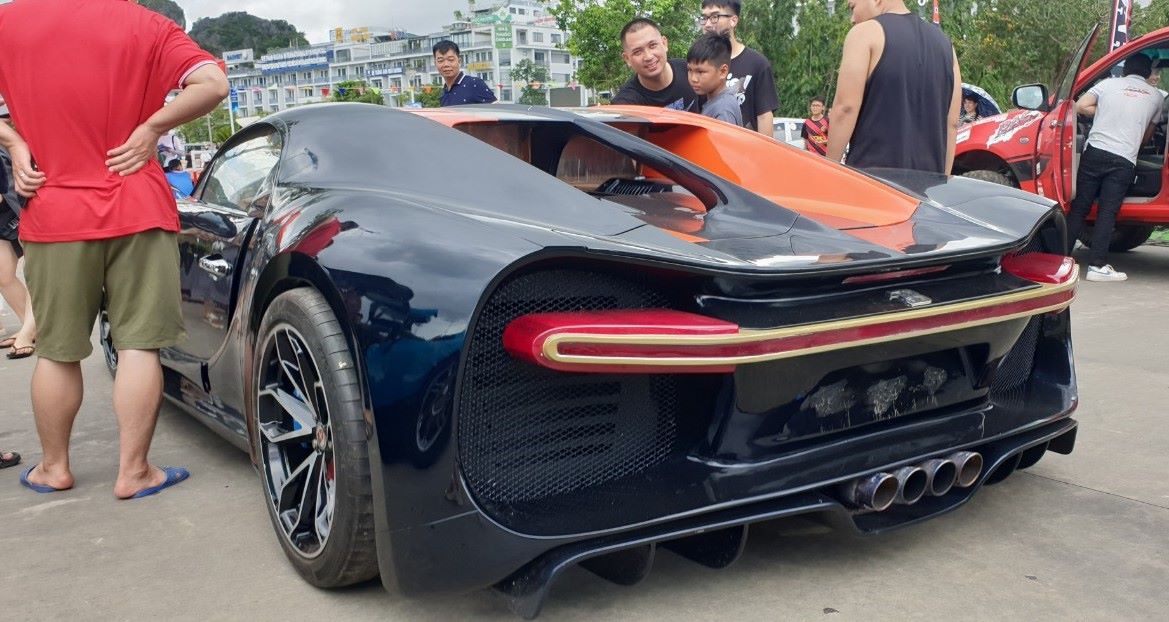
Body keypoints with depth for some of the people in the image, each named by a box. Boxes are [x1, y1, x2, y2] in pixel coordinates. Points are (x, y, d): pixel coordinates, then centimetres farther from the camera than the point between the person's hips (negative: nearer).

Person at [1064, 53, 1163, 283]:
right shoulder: (1156, 96, 15)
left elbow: (1081, 106, 3)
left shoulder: (1109, 83, 12)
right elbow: (1146, 135, 23)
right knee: (1107, 213, -2)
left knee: (1079, 208, 7)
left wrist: (1103, 113, 17)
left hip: (1095, 152, 1)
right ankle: (1097, 265, -7)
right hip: (1124, 161, -1)